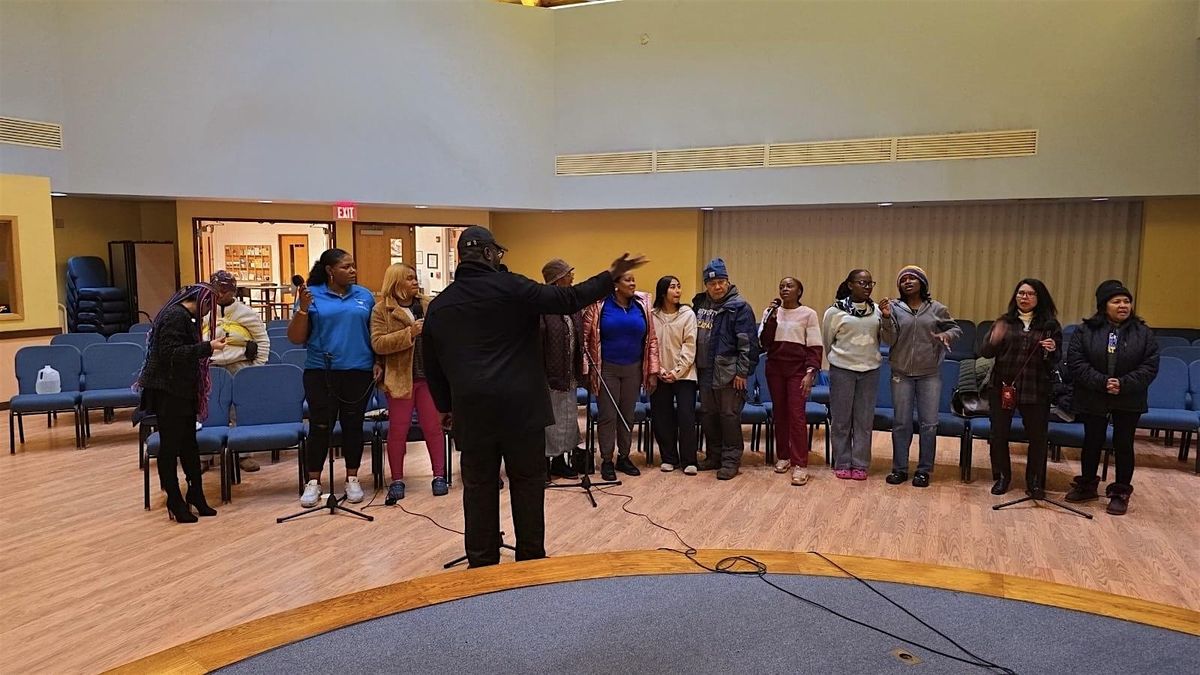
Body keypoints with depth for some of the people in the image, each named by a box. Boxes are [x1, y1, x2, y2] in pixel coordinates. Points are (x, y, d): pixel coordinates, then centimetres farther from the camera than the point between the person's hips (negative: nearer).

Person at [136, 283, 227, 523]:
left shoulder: (182, 315, 13)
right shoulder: (176, 316, -16)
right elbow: (171, 353, -25)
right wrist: (207, 347, -28)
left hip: (182, 392, 10)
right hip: (168, 392, -10)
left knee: (189, 444, 13)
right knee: (170, 446, 0)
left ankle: (195, 497, 22)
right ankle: (175, 503, 8)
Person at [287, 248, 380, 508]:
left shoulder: (364, 295, 8)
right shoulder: (312, 295, 0)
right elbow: (296, 338, -1)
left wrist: (378, 362, 3)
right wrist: (302, 309, -15)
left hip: (359, 372, 2)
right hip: (320, 372, -2)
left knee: (353, 426, 9)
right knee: (320, 427, 3)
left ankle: (352, 479, 20)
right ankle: (313, 482, 15)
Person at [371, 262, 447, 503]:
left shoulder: (428, 305, 8)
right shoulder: (381, 310, -2)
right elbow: (378, 344, -12)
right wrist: (409, 333, -20)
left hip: (429, 376, 3)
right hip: (400, 378, -2)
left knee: (433, 427, 5)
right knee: (398, 430, 4)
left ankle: (439, 475, 15)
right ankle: (397, 480, 15)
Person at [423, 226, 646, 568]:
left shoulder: (439, 306, 10)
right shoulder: (510, 287, -4)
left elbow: (433, 367, 16)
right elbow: (567, 299, -6)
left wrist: (445, 406, 26)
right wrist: (610, 277, 3)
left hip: (472, 409, 4)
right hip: (520, 405, -3)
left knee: (479, 486, 10)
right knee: (528, 482, 8)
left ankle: (482, 563, 16)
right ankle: (531, 560, 16)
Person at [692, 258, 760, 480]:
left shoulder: (739, 307, -8)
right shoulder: (700, 304, 10)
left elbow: (748, 343, -12)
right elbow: (694, 337, 16)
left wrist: (742, 372, -15)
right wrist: (695, 366, 13)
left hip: (729, 373, -6)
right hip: (705, 371, 7)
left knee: (729, 416, -1)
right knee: (707, 415, 13)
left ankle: (731, 460, 8)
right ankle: (714, 456, 26)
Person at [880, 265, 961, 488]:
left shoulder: (937, 309, 0)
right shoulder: (895, 308, -2)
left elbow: (956, 329, 11)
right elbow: (890, 340, -7)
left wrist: (947, 334, -11)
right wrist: (887, 318, -22)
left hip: (930, 374, 0)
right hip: (902, 373, 0)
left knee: (929, 423, 4)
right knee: (901, 423, 7)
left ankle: (924, 470, 16)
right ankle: (900, 468, 17)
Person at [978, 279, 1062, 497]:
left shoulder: (1050, 325, 3)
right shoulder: (1004, 322, 5)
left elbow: (1056, 362, 5)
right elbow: (985, 353, 2)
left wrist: (1052, 351, -16)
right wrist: (993, 340, -18)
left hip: (1036, 390, -1)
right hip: (1002, 387, 1)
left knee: (1037, 437, 2)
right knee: (999, 434, 5)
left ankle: (1034, 481, 20)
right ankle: (1002, 477, 22)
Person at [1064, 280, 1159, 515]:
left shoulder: (1143, 333, -1)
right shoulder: (1086, 331, -4)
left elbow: (1150, 366, -6)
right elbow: (1076, 362, -9)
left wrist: (1123, 385, -19)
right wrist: (1101, 382, -20)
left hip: (1128, 401, 0)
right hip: (1093, 399, 0)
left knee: (1123, 445, 7)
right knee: (1092, 443, 11)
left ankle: (1121, 493, 19)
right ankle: (1087, 485, 28)